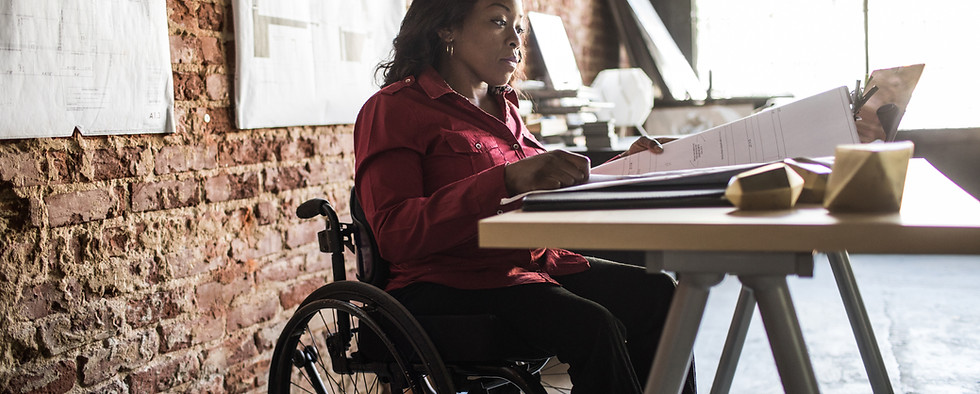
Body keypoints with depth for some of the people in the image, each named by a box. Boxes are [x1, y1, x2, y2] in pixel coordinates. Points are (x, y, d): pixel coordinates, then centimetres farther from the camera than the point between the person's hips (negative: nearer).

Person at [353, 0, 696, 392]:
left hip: (535, 264, 8)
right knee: (594, 328, -29)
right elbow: (394, 234, -18)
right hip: (452, 284, -7)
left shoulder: (504, 108, 19)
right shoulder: (392, 109, -5)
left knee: (656, 294, -13)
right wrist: (508, 180, -27)